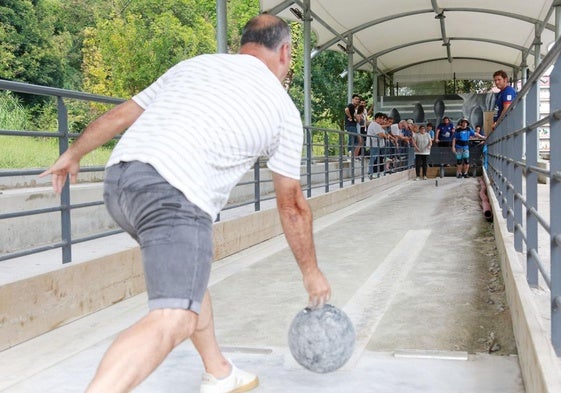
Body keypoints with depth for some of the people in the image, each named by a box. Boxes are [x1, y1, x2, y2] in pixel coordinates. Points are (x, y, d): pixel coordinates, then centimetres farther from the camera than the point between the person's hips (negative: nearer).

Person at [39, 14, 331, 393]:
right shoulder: (283, 110, 13)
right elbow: (292, 206, 18)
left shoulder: (196, 64, 24)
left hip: (119, 177, 7)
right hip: (175, 194, -7)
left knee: (189, 272, 27)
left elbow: (120, 115, 25)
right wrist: (311, 271, 30)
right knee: (173, 321, -13)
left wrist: (73, 154, 40)